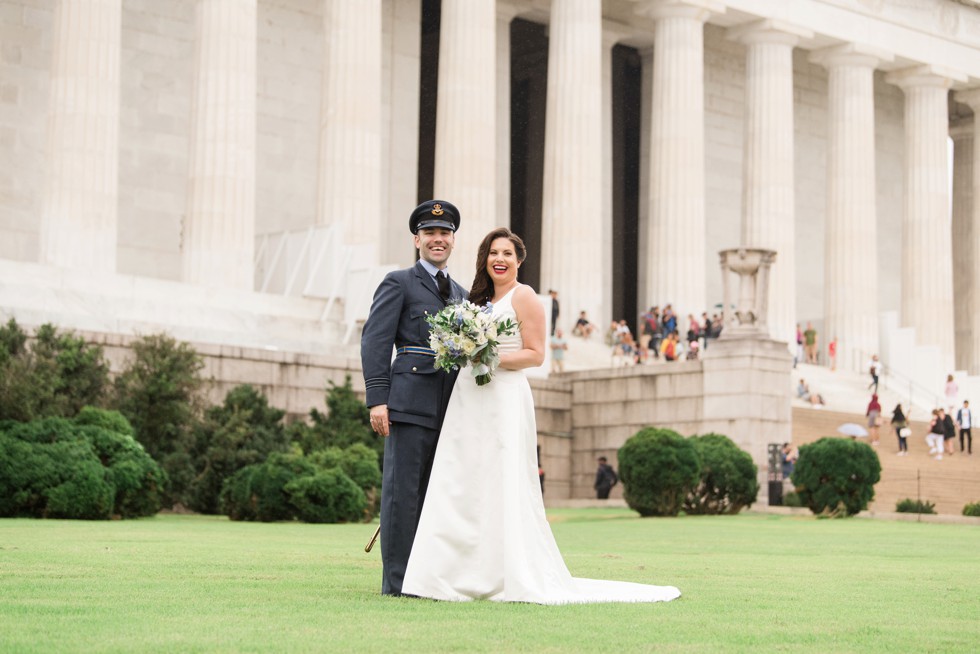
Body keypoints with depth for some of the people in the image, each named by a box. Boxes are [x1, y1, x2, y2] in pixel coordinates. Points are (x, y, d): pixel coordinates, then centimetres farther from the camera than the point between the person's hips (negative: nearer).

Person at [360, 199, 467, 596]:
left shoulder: (462, 295, 21)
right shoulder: (399, 284, 4)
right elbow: (374, 341, -4)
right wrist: (377, 399, -14)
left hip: (450, 410, 6)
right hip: (410, 405, -6)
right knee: (403, 491, -6)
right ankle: (396, 581, -3)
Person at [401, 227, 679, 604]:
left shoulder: (523, 297, -2)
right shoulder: (480, 298, 20)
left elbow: (535, 354, -7)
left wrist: (493, 359, -18)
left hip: (504, 399, -7)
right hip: (467, 401, 7)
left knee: (502, 486, -9)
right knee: (460, 487, 1)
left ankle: (516, 578, -4)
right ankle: (466, 576, 5)